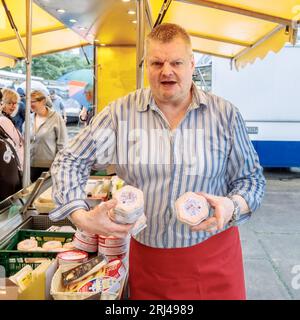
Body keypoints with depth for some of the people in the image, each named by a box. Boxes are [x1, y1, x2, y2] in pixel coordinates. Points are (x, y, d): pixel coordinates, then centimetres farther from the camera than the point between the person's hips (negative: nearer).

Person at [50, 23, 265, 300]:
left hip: (215, 256, 0)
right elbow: (69, 161, -1)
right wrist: (80, 215, -16)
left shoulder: (225, 114, -5)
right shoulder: (121, 113, -5)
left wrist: (233, 206, -20)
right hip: (146, 256, 1)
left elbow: (252, 177, 1)